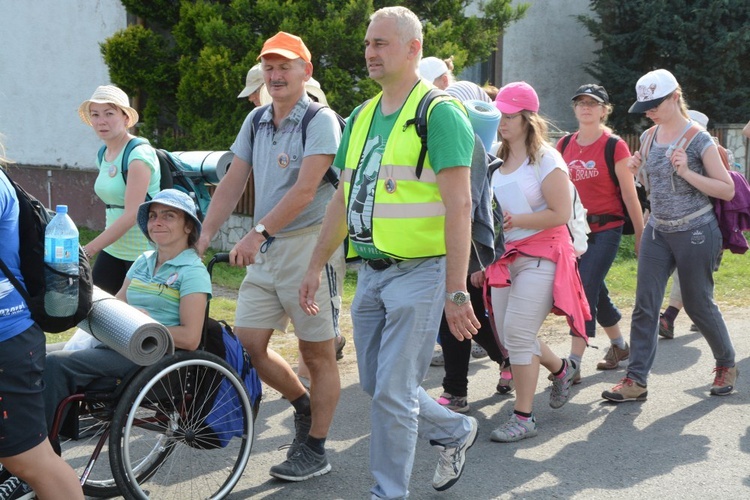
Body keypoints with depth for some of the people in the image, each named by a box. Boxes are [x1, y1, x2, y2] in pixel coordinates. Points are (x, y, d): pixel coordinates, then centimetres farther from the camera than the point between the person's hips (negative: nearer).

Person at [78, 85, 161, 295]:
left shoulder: (139, 155, -15)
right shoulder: (104, 155, 10)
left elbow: (132, 214, -22)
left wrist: (87, 250, -23)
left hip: (143, 252, -7)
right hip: (113, 249, 7)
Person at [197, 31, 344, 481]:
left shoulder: (321, 120, -9)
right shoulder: (256, 121, 12)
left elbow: (305, 190, -20)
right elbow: (233, 185, 10)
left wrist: (258, 233, -26)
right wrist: (203, 237, 2)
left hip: (310, 246, -7)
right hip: (265, 250, 7)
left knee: (317, 353, 3)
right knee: (246, 342, 5)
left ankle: (315, 450, 17)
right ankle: (303, 403, 29)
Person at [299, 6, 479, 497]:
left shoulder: (439, 112, -11)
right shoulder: (362, 116, 13)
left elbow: (459, 205, -17)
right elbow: (343, 199, 18)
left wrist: (456, 292, -21)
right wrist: (316, 267, 16)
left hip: (418, 272, -8)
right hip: (370, 272, 8)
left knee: (392, 392, -3)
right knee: (377, 383, 16)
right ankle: (457, 430, 38)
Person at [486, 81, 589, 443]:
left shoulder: (545, 158, -9)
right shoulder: (499, 161, 12)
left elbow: (561, 213, -15)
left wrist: (517, 221, -23)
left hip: (542, 254, -7)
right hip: (506, 256, 8)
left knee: (517, 331, -15)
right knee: (507, 334, 7)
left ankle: (523, 417, -4)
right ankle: (561, 369, 35)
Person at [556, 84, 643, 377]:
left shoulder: (614, 146, -8)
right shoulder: (564, 146, 7)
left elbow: (629, 194, -6)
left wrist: (641, 235, -3)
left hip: (606, 229, -5)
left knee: (585, 291, -13)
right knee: (596, 292, 15)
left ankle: (574, 364, -10)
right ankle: (619, 346, 36)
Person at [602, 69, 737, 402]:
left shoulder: (698, 140, -11)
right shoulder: (649, 137, 6)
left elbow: (728, 190, -11)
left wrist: (687, 172, -22)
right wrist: (636, 168, 1)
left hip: (695, 233, -5)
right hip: (657, 231, 5)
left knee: (698, 304, 6)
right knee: (645, 305, -2)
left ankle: (726, 364, 30)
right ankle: (636, 380, -1)